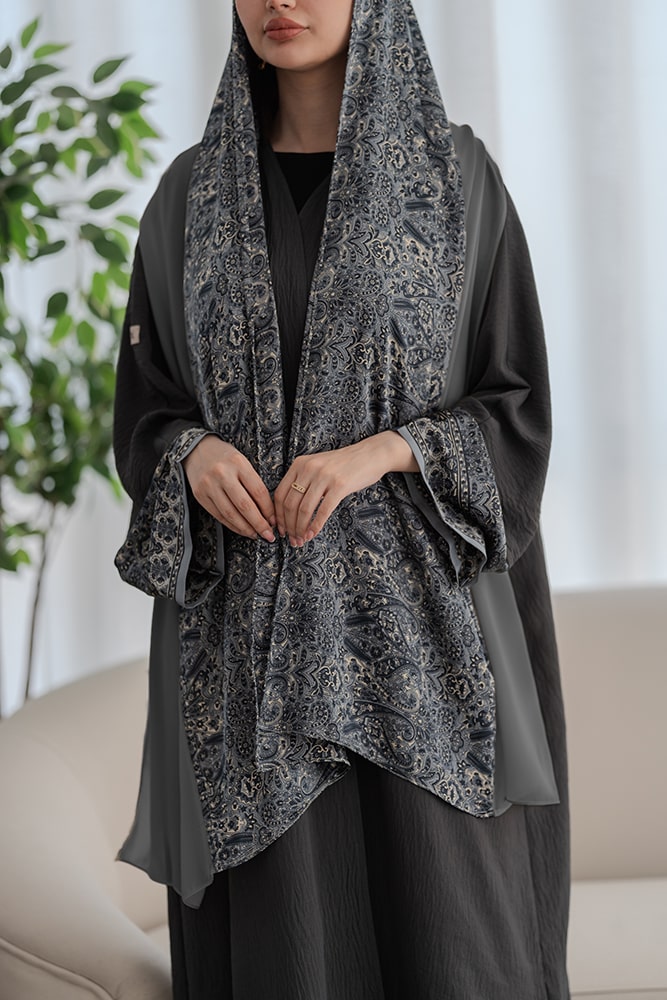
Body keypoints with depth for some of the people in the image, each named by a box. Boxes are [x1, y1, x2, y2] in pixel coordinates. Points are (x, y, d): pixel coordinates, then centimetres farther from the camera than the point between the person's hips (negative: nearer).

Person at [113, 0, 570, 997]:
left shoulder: (457, 175, 2)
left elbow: (518, 404, 1)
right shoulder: (191, 194, 9)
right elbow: (143, 406, 11)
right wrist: (195, 455, -11)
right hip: (250, 625, 2)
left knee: (445, 920, -4)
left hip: (417, 605, -2)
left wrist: (381, 452, -16)